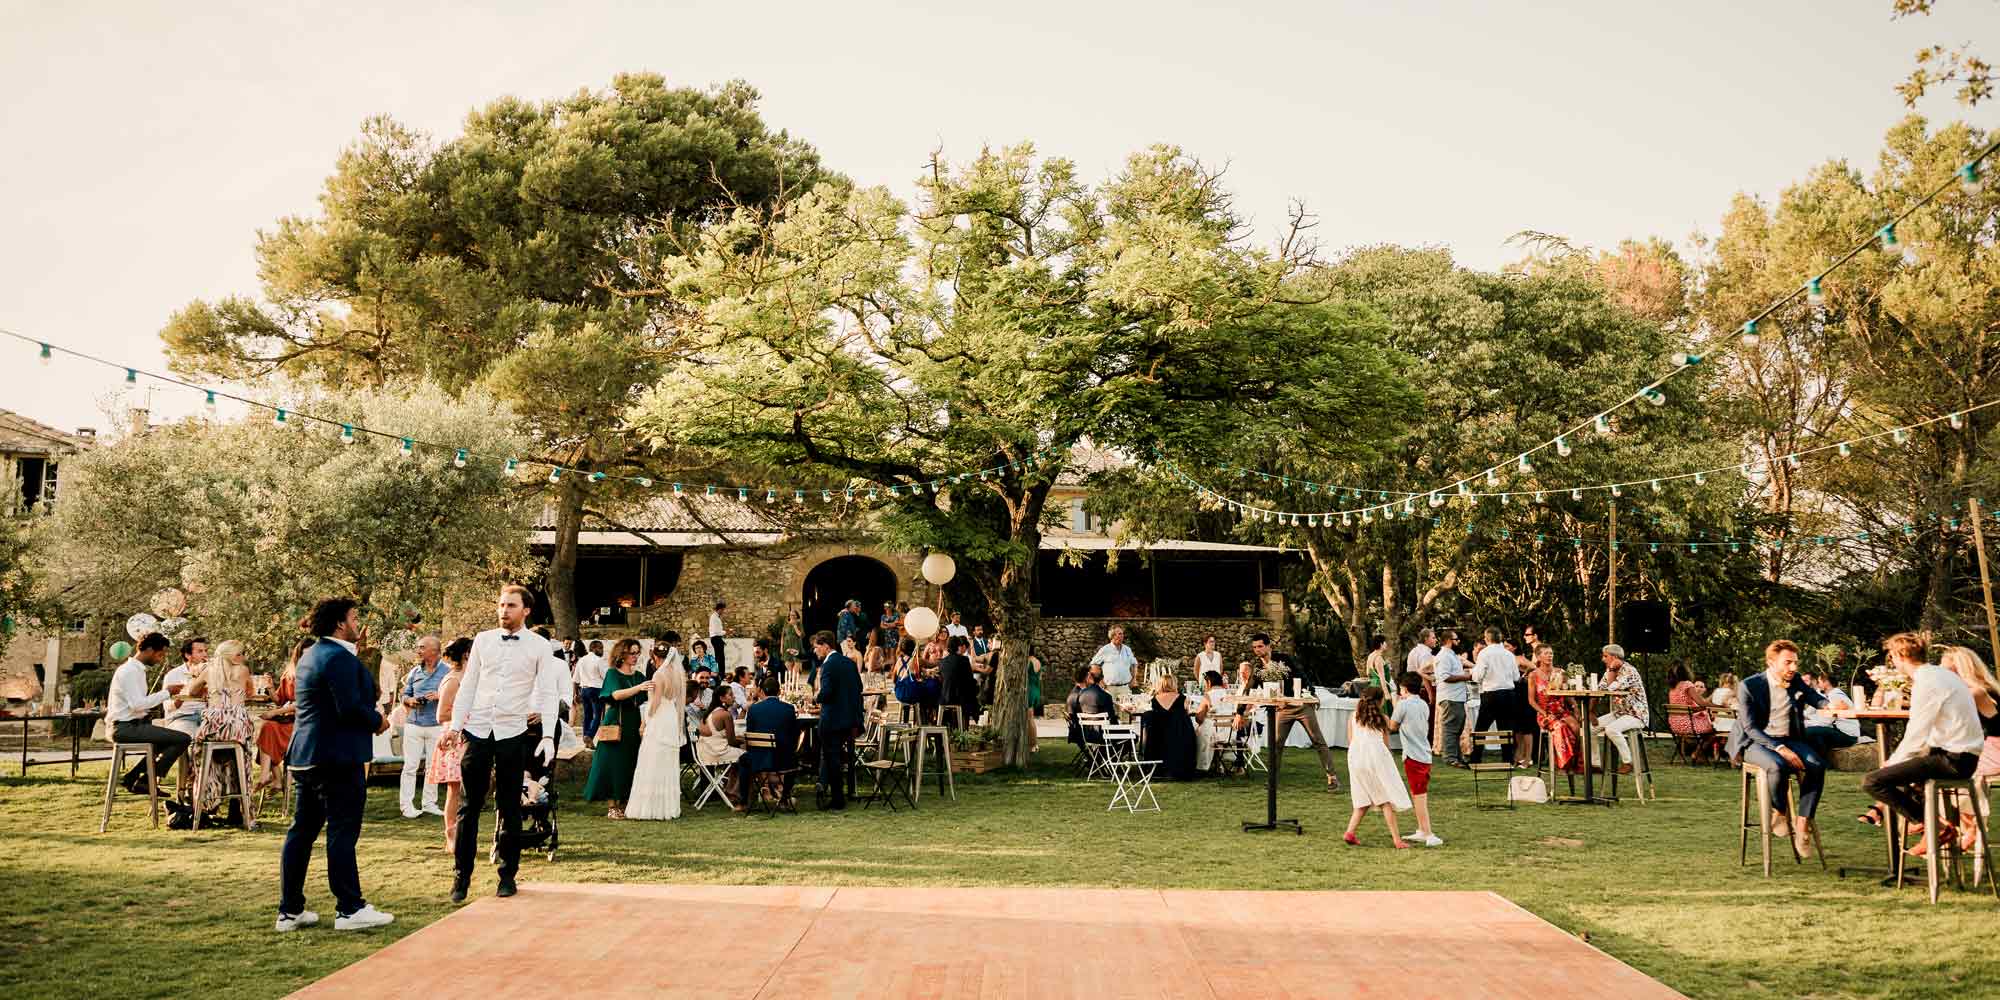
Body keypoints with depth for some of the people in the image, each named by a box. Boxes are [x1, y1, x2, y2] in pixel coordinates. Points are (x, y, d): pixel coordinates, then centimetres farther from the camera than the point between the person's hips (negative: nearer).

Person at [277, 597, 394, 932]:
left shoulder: (311, 655, 17)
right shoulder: (340, 657, -15)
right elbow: (350, 708, -22)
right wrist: (378, 721, -6)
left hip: (304, 755, 10)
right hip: (337, 757, -10)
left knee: (302, 831, 11)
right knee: (342, 832, -4)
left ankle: (290, 910, 17)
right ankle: (349, 909, 0)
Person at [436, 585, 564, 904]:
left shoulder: (540, 647, -2)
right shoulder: (482, 640, 6)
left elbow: (549, 694, -4)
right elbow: (467, 686, 10)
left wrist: (548, 736, -14)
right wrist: (455, 726, 3)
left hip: (512, 734, -2)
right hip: (477, 731, 2)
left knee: (509, 809, 7)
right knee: (469, 807, 4)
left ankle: (507, 875, 18)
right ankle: (461, 875, 13)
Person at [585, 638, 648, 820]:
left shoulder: (639, 676, 13)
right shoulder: (613, 673, -2)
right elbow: (616, 694, -21)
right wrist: (639, 687, -33)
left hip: (633, 726, 5)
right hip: (615, 725, -5)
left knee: (629, 764, 3)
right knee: (613, 764, -5)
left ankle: (621, 803, 10)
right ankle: (612, 806, 0)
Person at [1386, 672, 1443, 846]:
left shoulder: (1403, 704, -10)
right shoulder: (1424, 705, 10)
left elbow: (1393, 727, 0)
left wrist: (1396, 705, 13)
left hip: (1413, 755, -7)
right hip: (1426, 755, 7)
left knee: (1419, 796, -6)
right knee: (1421, 794, 18)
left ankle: (1429, 835, -10)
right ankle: (1422, 831, 26)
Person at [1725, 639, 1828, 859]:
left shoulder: (1796, 682, 8)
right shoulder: (1749, 686, -10)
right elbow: (1750, 727, -15)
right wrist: (1779, 748, -27)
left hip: (1789, 740, 5)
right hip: (1755, 742, -5)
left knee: (1817, 765, -25)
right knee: (1778, 766, -36)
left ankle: (1803, 823, -18)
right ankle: (1780, 812, -7)